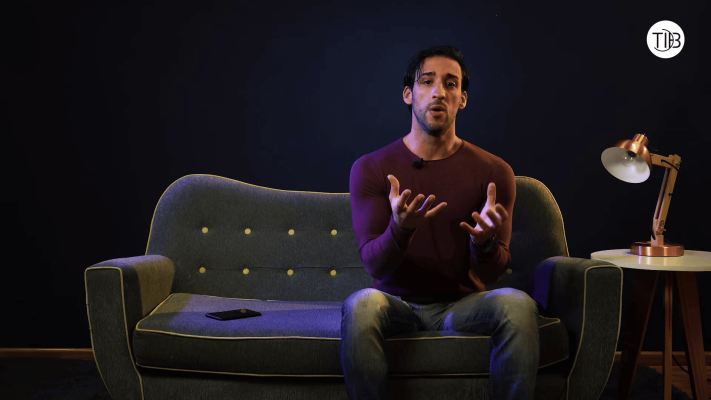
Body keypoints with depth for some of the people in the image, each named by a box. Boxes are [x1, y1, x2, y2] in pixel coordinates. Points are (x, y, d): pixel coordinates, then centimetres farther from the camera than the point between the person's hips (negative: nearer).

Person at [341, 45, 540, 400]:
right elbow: (374, 265, -8)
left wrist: (485, 242, -27)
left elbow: (490, 273, -3)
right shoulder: (370, 168, 0)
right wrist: (400, 229, -31)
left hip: (462, 304, 1)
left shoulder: (494, 172, 1)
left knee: (517, 304, -30)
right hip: (398, 302, -1)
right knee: (361, 304, -34)